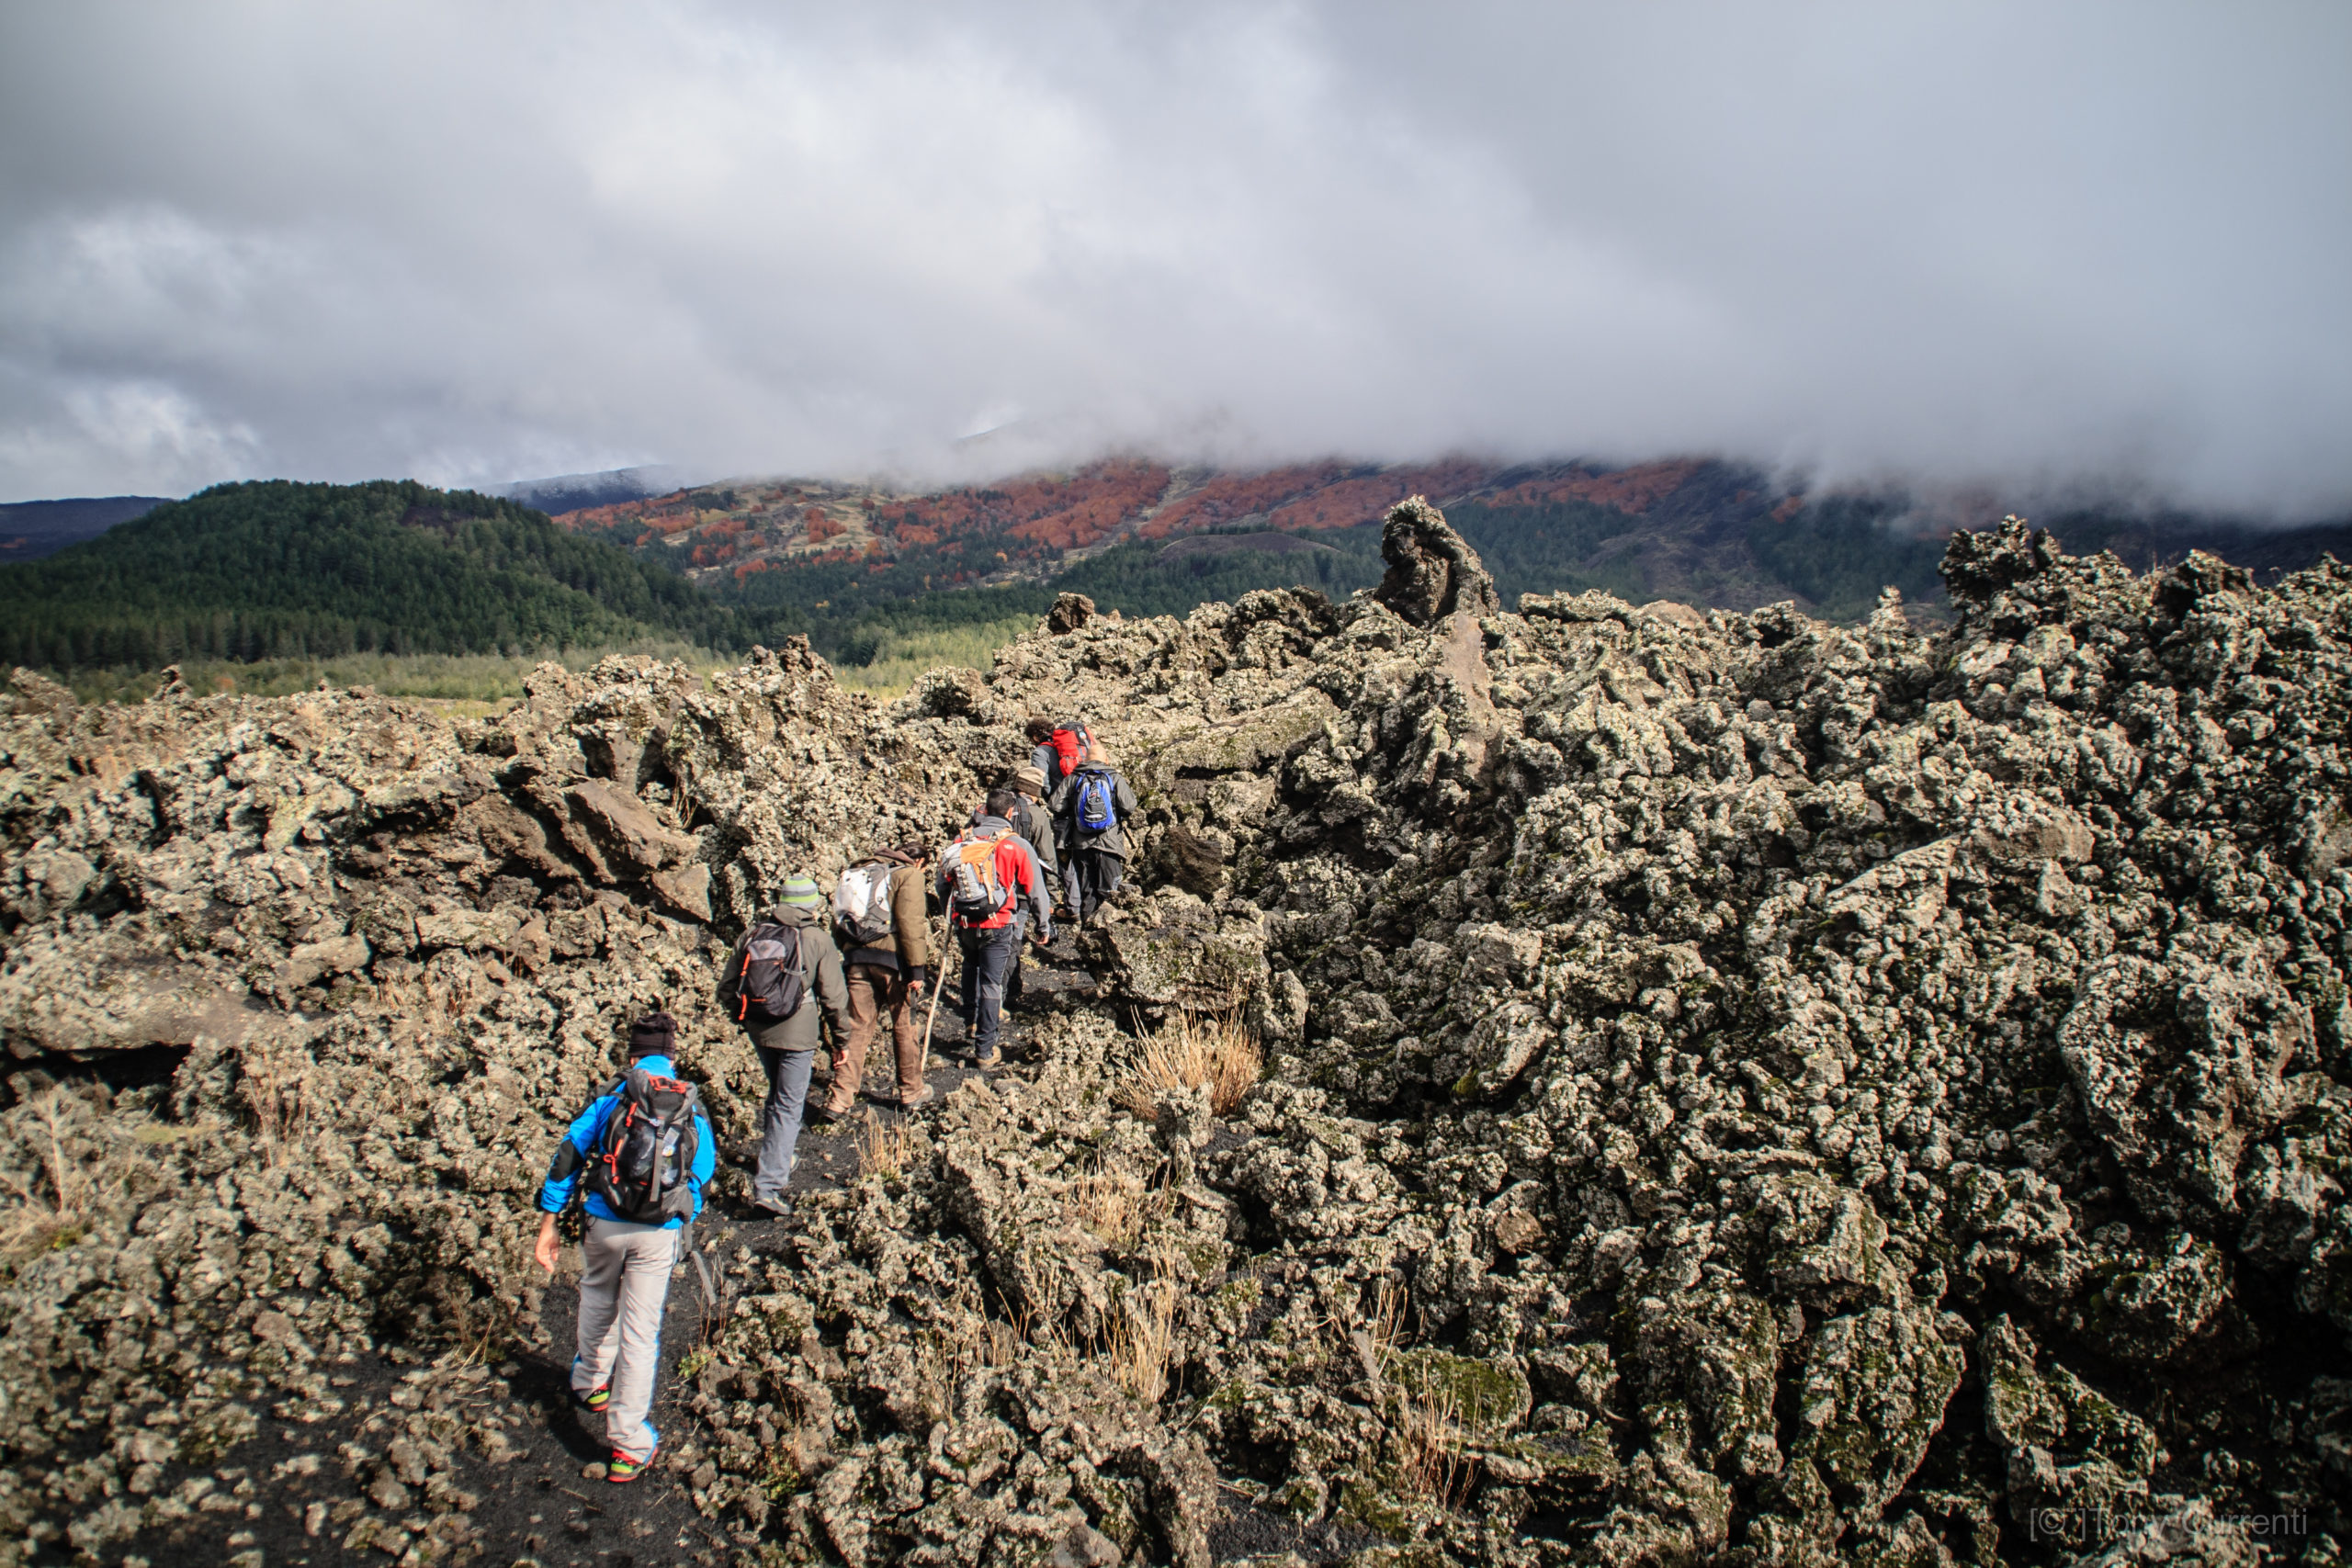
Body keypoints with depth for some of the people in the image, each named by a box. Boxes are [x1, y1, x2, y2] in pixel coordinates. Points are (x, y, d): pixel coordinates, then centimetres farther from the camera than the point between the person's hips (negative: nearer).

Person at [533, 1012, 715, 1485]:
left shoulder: (611, 1097, 0)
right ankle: (628, 1446, 9)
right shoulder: (693, 1108, 5)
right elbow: (701, 1176, 9)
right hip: (659, 1233, 0)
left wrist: (548, 1226, 1)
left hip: (604, 1222, 0)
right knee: (640, 1331, 6)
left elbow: (567, 1157, -4)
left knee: (598, 1303, 28)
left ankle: (590, 1384, 49)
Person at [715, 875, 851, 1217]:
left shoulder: (754, 933, 3)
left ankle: (782, 1155, 42)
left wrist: (742, 1017, 24)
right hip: (796, 1033, -5)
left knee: (778, 1094, 27)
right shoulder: (818, 939, -8)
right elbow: (833, 995, -6)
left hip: (758, 1030, 5)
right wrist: (842, 1035, 6)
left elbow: (727, 987, 7)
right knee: (788, 1106, 0)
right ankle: (768, 1186, -7)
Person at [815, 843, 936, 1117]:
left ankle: (839, 1099, -1)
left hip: (856, 959, 6)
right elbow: (910, 924, -13)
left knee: (858, 1028, 6)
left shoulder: (859, 871, 21)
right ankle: (911, 1092, 21)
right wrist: (917, 969, -14)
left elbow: (838, 925, 18)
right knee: (905, 1026, 9)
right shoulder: (908, 874, -1)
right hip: (892, 959, -5)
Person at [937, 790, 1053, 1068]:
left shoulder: (962, 841, 5)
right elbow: (1035, 890, 0)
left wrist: (952, 916, 27)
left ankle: (971, 1021, 38)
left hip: (963, 925, 3)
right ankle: (985, 1050, 10)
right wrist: (1043, 926, 13)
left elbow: (943, 886, 11)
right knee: (991, 983, 4)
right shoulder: (1017, 845, -6)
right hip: (998, 926, -3)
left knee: (971, 965, 30)